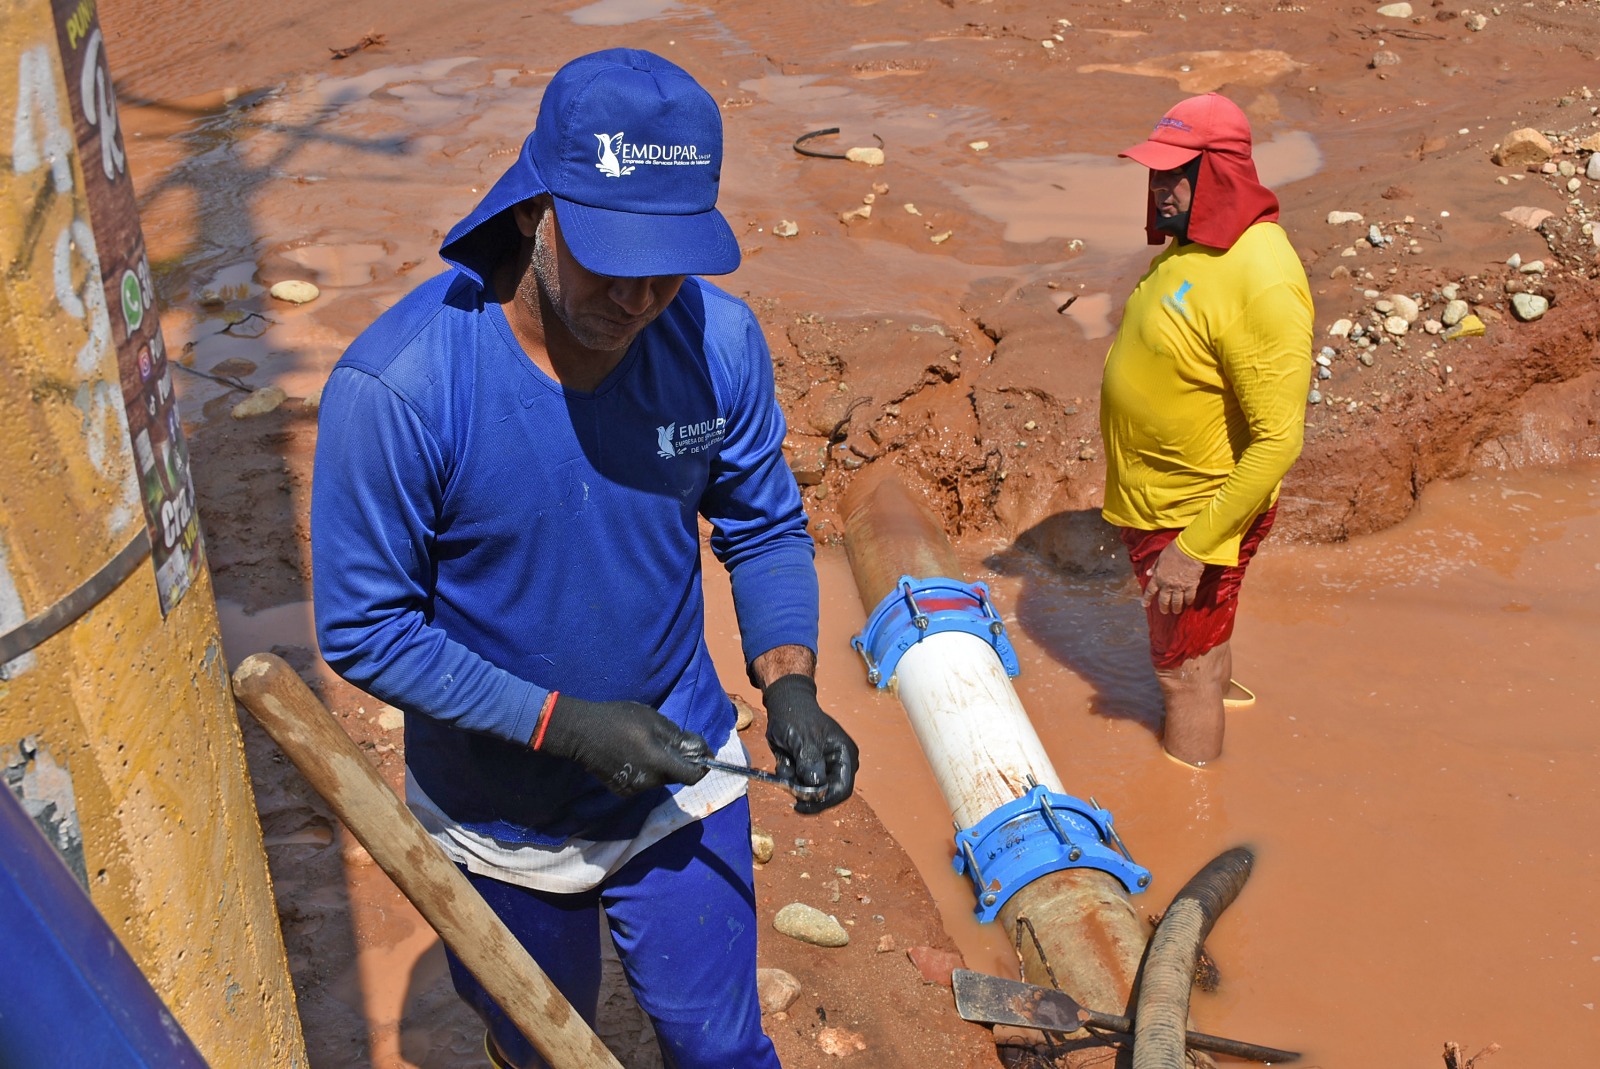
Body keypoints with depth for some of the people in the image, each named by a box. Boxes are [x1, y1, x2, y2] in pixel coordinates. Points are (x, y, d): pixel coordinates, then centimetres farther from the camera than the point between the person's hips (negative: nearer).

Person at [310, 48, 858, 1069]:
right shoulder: (394, 386, -28)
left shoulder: (720, 342, -17)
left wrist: (788, 683, -19)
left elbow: (765, 528, -2)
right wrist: (561, 722, -26)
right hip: (500, 817, -1)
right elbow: (366, 629, -20)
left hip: (682, 789, 2)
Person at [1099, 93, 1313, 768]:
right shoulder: (1191, 242, 2)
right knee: (1199, 654, 28)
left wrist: (1195, 547, -27)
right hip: (1149, 500, 8)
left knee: (1186, 673, 8)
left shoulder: (1260, 282, -29)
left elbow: (1278, 440, -29)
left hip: (1198, 513, -8)